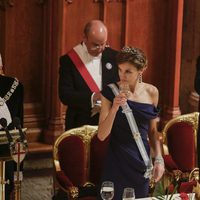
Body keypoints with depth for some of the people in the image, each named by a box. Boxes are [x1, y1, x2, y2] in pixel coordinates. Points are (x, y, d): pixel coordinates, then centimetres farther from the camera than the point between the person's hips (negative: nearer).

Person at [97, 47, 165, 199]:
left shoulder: (151, 92, 0)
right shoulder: (111, 92, -9)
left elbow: (153, 131, 12)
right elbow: (101, 135, -12)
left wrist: (159, 159, 2)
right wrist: (115, 108, -23)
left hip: (142, 163, 3)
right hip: (117, 163, -3)